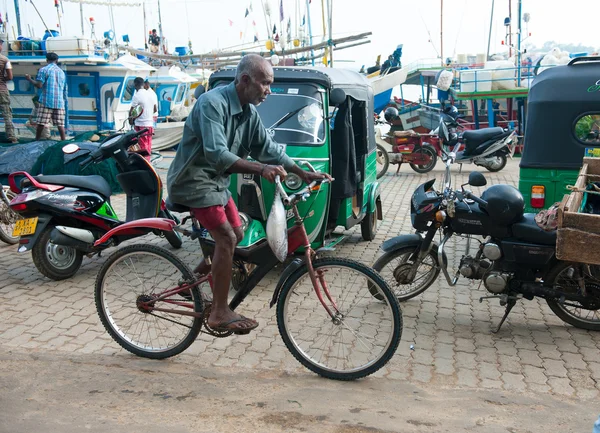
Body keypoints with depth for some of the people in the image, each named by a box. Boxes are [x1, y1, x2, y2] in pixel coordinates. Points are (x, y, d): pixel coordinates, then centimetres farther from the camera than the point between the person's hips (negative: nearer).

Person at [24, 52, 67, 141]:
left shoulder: (44, 70, 0)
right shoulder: (61, 72, 16)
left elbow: (39, 85, -9)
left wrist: (29, 79, 6)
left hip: (46, 101, -4)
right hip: (59, 102, 4)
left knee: (41, 123, 1)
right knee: (60, 124, 3)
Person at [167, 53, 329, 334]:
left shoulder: (250, 112, 3)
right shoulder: (213, 103, -24)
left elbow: (268, 148, 8)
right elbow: (217, 155, -34)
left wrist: (303, 173, 0)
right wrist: (261, 169, -43)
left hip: (215, 181, 9)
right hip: (193, 180, -9)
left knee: (236, 235, 12)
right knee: (226, 239, -15)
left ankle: (195, 276, 30)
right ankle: (219, 313, -6)